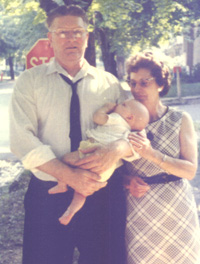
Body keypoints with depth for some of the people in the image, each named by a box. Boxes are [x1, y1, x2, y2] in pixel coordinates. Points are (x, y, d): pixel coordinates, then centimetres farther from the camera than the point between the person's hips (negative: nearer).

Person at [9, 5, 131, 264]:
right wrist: (68, 175, -20)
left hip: (101, 195, 2)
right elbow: (23, 140, -8)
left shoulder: (109, 83, 7)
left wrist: (116, 150, -21)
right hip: (47, 196, -1)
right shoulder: (30, 81, 2)